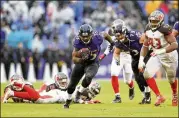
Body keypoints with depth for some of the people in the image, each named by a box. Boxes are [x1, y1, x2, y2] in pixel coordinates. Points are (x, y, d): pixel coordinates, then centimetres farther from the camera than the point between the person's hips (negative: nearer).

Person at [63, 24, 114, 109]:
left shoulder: (96, 38, -28)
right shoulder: (78, 42, -28)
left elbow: (105, 35, -3)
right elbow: (74, 59, -25)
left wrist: (112, 43, 12)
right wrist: (81, 59, -46)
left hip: (93, 63, -1)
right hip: (80, 63, 1)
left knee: (89, 76, -33)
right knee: (72, 84, 10)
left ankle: (80, 92, -6)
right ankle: (68, 101, 37)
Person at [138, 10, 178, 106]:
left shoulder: (164, 29, -27)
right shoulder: (148, 29, -7)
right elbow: (145, 46, 4)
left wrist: (161, 51, -41)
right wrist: (141, 60, -5)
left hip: (169, 55, -5)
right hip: (157, 56, 5)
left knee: (171, 78, 13)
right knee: (147, 74, -12)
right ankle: (159, 97, 1)